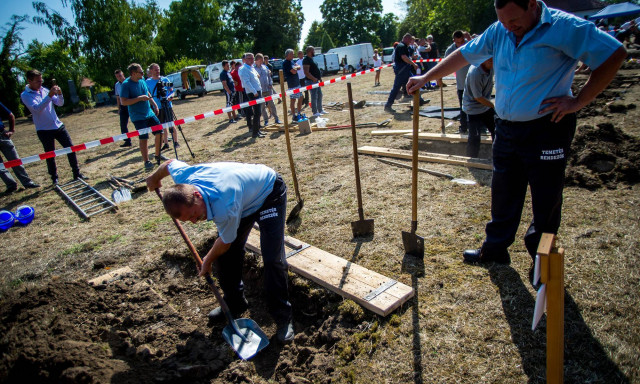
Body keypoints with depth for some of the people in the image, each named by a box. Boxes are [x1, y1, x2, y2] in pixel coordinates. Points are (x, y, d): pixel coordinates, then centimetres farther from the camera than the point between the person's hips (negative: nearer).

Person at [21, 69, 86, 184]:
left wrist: (59, 94, -12)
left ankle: (76, 173, 12)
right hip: (44, 130, -4)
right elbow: (37, 108, -23)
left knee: (70, 149, 2)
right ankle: (54, 178, 18)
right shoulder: (25, 95, -8)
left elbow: (60, 103, 8)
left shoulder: (45, 90, 8)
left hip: (58, 126, 5)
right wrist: (49, 96, -29)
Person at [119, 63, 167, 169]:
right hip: (138, 117, -7)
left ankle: (158, 155, 24)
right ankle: (146, 162, 4)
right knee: (143, 138, -6)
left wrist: (155, 105, 10)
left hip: (149, 113, 7)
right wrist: (139, 98, -23)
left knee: (159, 132, 6)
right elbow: (123, 102, -19)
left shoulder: (142, 81, 8)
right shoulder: (126, 84, -14)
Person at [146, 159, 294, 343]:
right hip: (245, 188, 7)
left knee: (272, 258, -17)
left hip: (270, 192, -7)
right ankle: (234, 303, 25)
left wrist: (207, 261, 1)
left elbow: (225, 242, -20)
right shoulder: (182, 176, -25)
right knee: (225, 254, 4)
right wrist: (154, 178, 23)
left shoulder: (224, 209, -42)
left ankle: (282, 317, 0)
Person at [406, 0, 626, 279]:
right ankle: (495, 249, 31)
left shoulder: (564, 27, -12)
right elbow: (463, 55, 13)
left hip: (546, 131, -5)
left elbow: (614, 54, -11)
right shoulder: (499, 31, 5)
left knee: (546, 200, 5)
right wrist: (425, 78, 11)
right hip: (506, 129, 6)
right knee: (503, 195, 15)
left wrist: (579, 101, -14)